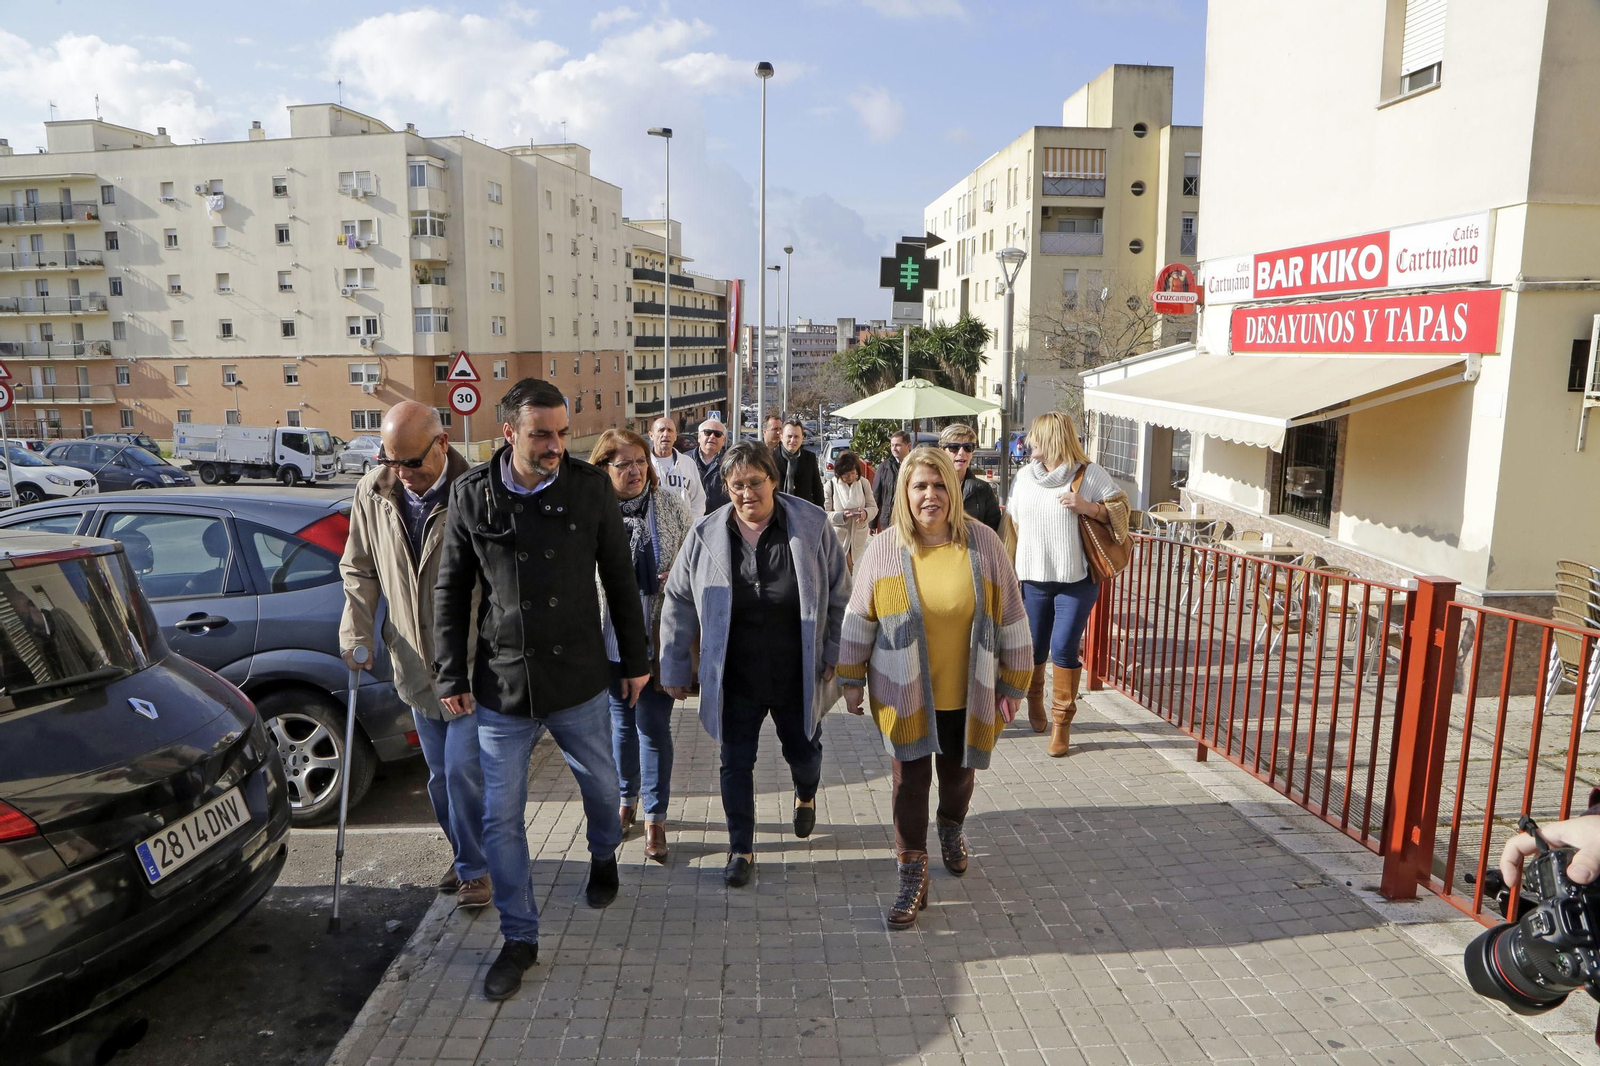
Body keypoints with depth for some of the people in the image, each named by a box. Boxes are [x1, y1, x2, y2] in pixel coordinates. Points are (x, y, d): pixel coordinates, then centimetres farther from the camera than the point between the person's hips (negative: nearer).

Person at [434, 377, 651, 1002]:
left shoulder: (591, 487, -6)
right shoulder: (471, 495, -6)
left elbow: (619, 579, 2)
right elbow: (451, 591, 2)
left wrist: (635, 659, 6)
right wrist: (451, 676, 1)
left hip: (581, 679, 0)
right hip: (502, 685, 0)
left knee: (601, 787, 18)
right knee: (501, 818, 5)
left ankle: (604, 856, 52)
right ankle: (519, 938, 23)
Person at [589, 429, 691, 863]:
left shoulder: (672, 507, -3)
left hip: (659, 635, -1)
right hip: (612, 635, 1)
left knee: (654, 725, 0)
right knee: (621, 720, 16)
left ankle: (655, 819, 12)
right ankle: (627, 801, 35)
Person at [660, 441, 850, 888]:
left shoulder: (811, 526, -9)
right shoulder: (706, 536, -7)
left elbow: (840, 596, 1)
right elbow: (679, 603, 2)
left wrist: (834, 654, 1)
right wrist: (676, 667, 4)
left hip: (798, 677, 0)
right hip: (735, 679, 0)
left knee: (803, 752, 17)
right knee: (736, 763, 7)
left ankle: (805, 796, 52)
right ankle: (741, 848, 26)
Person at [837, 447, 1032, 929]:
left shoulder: (983, 543, -7)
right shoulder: (884, 549, -7)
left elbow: (1010, 617, 0)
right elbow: (859, 620, 2)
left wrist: (1013, 685, 2)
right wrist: (851, 681, 5)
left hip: (968, 694, 1)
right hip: (905, 695, -1)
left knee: (958, 772, 19)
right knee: (911, 778, 1)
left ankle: (951, 829, 51)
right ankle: (912, 877, 14)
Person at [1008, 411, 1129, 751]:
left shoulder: (1089, 473, -4)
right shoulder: (1024, 475, 10)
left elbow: (1121, 509, -2)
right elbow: (1015, 524, 18)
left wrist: (1087, 506, -19)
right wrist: (1012, 569, 15)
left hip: (1077, 579, -4)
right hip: (1034, 579, 4)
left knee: (1064, 649, -8)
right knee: (1034, 648, 10)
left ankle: (1061, 720, 7)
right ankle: (1034, 697, 40)